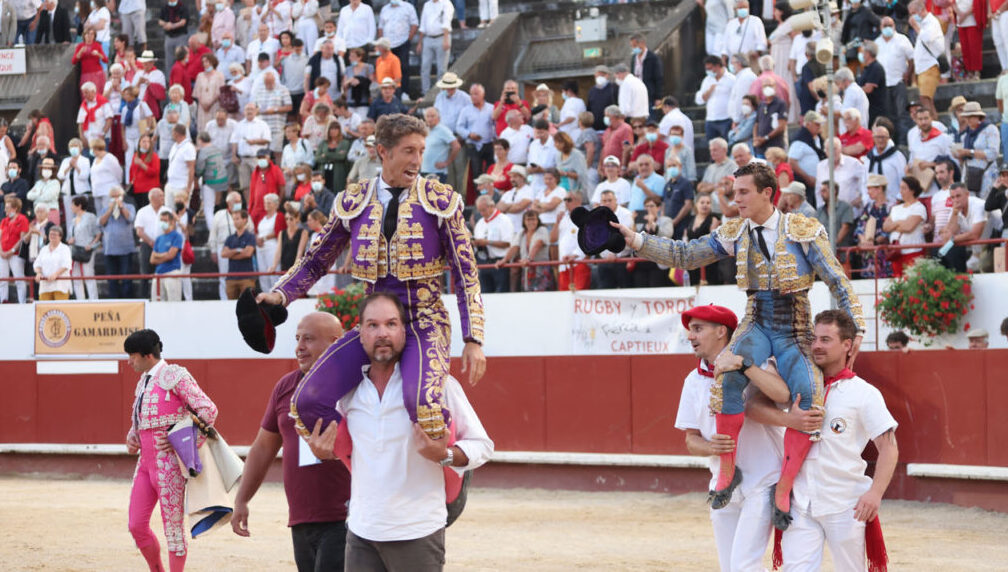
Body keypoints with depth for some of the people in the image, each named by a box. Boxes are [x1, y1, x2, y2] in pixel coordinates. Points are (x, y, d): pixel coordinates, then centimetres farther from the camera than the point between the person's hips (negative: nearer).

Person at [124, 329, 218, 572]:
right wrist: (131, 439, 8)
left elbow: (208, 410, -12)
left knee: (173, 526, -3)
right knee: (136, 525, 6)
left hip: (168, 463, -9)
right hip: (146, 462, 9)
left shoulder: (174, 376, -8)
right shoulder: (143, 382, 18)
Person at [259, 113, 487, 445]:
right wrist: (280, 295, -4)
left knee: (421, 400, -34)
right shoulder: (353, 203, 6)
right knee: (307, 401, -14)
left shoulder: (439, 201, 0)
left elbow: (466, 274, 1)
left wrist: (473, 339, -6)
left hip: (424, 321, -3)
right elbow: (315, 261, 14)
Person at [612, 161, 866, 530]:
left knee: (809, 396, -30)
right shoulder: (734, 234, 6)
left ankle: (783, 487, -16)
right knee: (732, 370, -34)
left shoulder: (804, 230, -3)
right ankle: (727, 469, -22)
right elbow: (684, 255, 5)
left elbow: (837, 281, -3)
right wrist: (633, 239, -6)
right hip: (756, 325, 2)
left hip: (794, 331, -2)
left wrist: (856, 328, -10)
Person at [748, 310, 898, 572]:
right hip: (801, 502, 3)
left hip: (846, 505, -3)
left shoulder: (864, 393, -2)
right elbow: (754, 405, 1)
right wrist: (790, 419, -16)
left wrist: (875, 493, -19)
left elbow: (889, 447, -5)